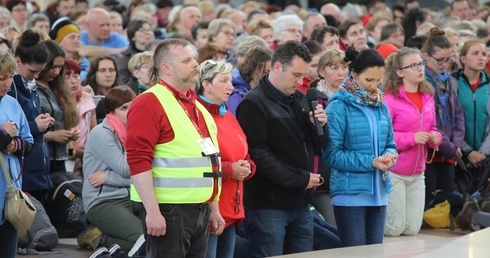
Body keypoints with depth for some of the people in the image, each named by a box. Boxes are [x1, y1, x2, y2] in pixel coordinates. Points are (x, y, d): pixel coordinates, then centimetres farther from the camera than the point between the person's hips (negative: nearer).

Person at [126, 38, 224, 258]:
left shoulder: (197, 106, 18)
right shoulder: (150, 103, -9)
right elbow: (138, 161, -17)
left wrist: (214, 209, 21)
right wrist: (152, 211, -23)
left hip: (200, 211, 8)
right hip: (168, 212, -8)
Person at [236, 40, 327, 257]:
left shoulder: (299, 99, 14)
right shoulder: (254, 103, -11)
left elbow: (314, 143, 22)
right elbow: (258, 154, -19)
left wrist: (319, 125, -1)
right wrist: (301, 179, -17)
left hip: (300, 203, 8)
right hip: (268, 205, -8)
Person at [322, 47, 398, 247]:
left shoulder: (381, 106, 9)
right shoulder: (339, 106, -10)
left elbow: (390, 144, 15)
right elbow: (332, 154, -14)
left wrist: (390, 155, -9)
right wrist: (370, 162, -19)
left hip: (379, 193, 6)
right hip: (350, 193, -6)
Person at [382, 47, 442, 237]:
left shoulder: (427, 97, 7)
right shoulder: (390, 98, -14)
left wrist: (435, 137, -4)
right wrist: (412, 138, -23)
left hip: (417, 173, 7)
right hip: (394, 173, -7)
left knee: (412, 229, 9)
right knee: (393, 228, -2)